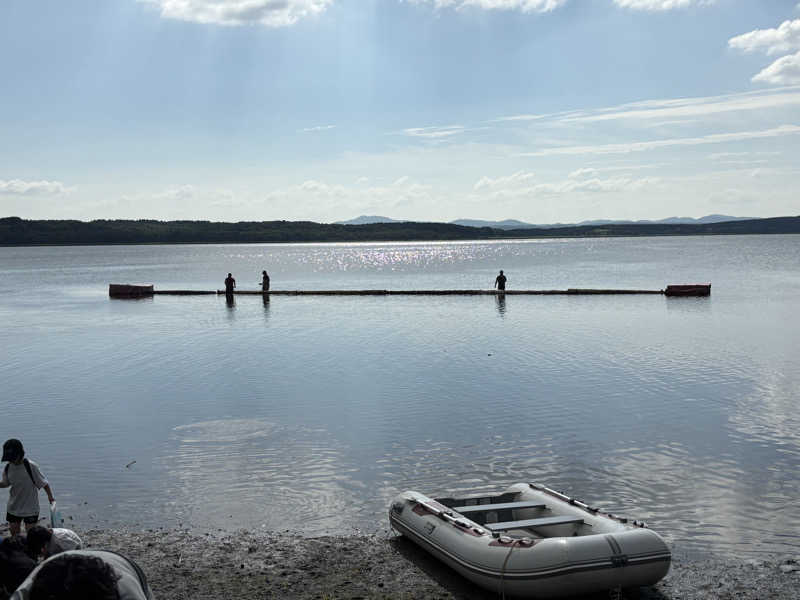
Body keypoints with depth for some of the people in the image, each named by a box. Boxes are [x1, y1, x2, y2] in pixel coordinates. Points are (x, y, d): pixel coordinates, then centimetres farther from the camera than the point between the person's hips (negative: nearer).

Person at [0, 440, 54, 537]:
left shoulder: (31, 466, -20)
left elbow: (43, 482, -12)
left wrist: (50, 495, -12)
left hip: (30, 507, -5)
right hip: (13, 507, 5)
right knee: (13, 530, 13)